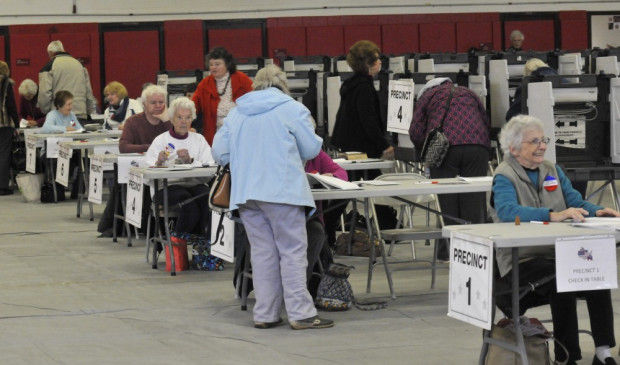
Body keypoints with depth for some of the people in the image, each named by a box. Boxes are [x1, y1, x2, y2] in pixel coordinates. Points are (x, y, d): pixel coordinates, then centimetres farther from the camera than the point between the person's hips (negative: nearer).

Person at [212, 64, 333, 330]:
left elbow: (219, 153, 13)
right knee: (292, 251, -2)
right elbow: (312, 149, 1)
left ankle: (264, 314, 10)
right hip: (282, 191, -5)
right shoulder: (292, 109, 0)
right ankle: (301, 313, -5)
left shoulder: (236, 113, 13)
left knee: (262, 252, 9)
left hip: (245, 193, 5)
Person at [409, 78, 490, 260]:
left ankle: (448, 250, 1)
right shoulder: (468, 93, 29)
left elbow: (416, 131, 13)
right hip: (477, 146, 2)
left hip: (445, 147, -2)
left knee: (447, 199, 2)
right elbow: (486, 124, 28)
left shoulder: (428, 95, 21)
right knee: (474, 198, 5)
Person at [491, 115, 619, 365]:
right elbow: (507, 210, -24)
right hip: (521, 259, -5)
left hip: (557, 253, 6)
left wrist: (596, 212, -12)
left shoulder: (553, 171, 18)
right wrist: (554, 215, -36)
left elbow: (576, 202, 13)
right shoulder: (504, 177, -4)